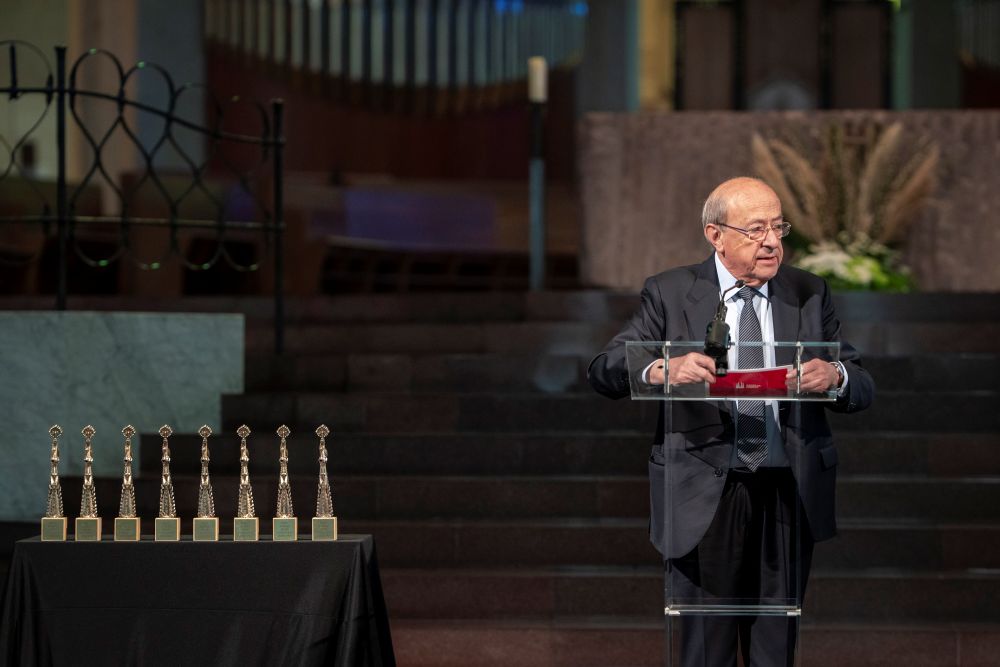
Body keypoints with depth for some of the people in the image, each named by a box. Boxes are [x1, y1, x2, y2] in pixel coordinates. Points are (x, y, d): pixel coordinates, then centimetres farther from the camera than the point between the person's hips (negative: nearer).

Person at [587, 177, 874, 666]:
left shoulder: (808, 295, 8)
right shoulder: (671, 293, 1)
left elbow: (862, 390, 6)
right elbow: (603, 372, -7)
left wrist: (834, 376, -19)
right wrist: (659, 370, -29)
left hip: (789, 497, 2)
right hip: (705, 497, -2)